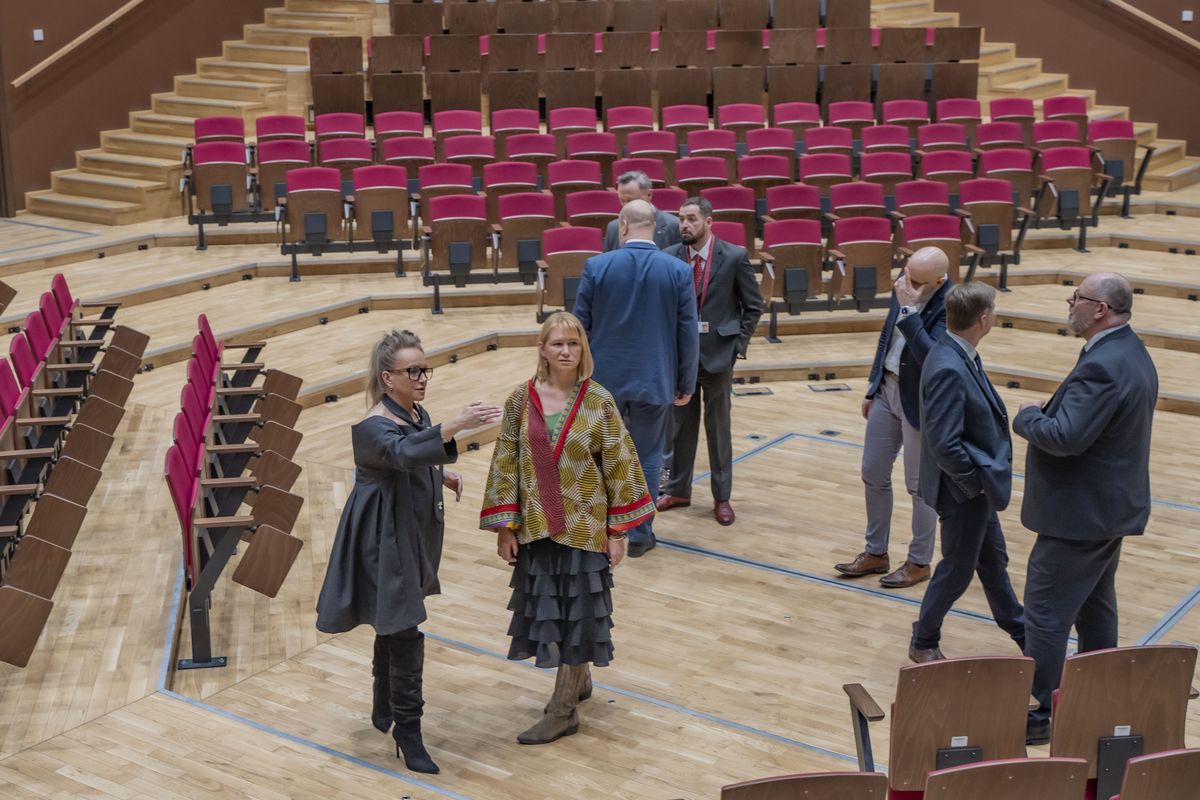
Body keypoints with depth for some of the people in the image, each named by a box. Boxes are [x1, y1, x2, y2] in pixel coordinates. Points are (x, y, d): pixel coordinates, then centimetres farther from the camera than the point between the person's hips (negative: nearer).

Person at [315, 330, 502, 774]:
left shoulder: (418, 415, 6)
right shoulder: (373, 427, -20)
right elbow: (402, 452, -43)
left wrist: (443, 477, 2)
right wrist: (457, 425, -55)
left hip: (414, 539, 9)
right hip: (385, 545, -9)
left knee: (394, 628, 21)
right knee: (405, 635, -8)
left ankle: (384, 709, 38)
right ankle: (407, 730, 3)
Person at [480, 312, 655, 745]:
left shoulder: (599, 401, -8)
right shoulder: (521, 400, -3)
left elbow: (619, 466, -4)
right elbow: (505, 463, 1)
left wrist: (617, 530, -4)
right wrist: (505, 526, -1)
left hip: (584, 526, -3)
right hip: (537, 527, 3)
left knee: (577, 614, 2)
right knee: (546, 610, 12)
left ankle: (564, 710, 12)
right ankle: (577, 681, 37)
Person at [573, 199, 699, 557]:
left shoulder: (597, 266, -8)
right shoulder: (678, 271, -8)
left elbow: (580, 326, -2)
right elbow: (688, 334, -4)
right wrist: (686, 383, 6)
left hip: (605, 378, 0)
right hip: (654, 380, 0)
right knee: (647, 460, 11)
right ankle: (639, 535, 17)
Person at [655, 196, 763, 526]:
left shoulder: (734, 256, -7)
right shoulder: (669, 258, -1)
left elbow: (753, 306, 1)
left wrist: (738, 345, -5)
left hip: (718, 354, -2)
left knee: (719, 429, 7)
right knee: (680, 426, 12)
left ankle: (722, 497, 17)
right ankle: (678, 490, 26)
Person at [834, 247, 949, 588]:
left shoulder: (949, 307, -24)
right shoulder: (905, 285, -1)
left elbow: (929, 357, -35)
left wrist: (909, 309, -34)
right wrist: (873, 387, 16)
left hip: (919, 403, -7)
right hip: (887, 391, 8)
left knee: (919, 485, 6)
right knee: (873, 474, 14)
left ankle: (919, 562, 23)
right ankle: (876, 553, 30)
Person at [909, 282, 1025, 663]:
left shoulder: (961, 356, 1)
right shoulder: (948, 369, -30)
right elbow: (944, 443, -31)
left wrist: (984, 478, 9)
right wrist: (977, 480, -18)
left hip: (978, 486, 9)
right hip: (963, 489, -9)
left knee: (993, 559, 24)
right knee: (958, 568, 9)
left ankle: (1020, 631, 43)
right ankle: (924, 643, 28)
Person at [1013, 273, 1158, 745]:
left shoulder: (1101, 367, -25)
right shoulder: (1133, 354, 9)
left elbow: (1065, 437, -30)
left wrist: (1027, 417, -12)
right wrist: (1045, 415, 4)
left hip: (1080, 514, -11)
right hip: (1113, 507, 11)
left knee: (1046, 613, -2)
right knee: (1096, 609, 20)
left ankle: (1040, 714, 5)